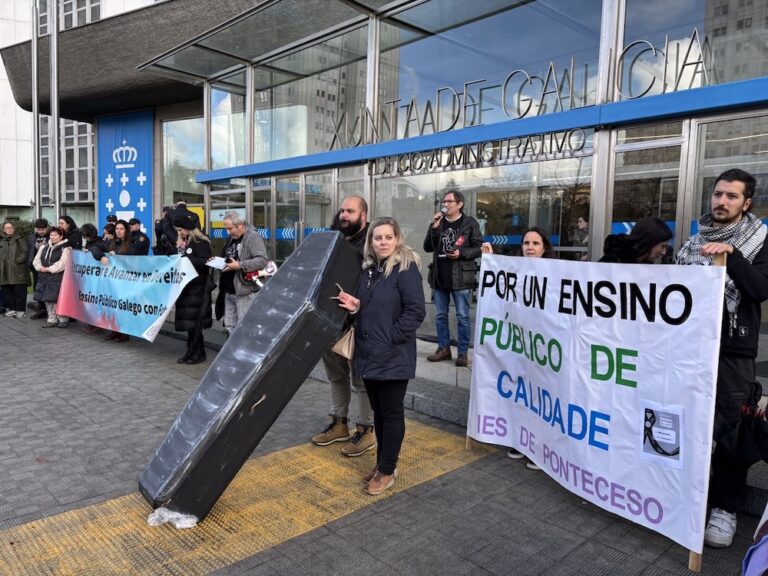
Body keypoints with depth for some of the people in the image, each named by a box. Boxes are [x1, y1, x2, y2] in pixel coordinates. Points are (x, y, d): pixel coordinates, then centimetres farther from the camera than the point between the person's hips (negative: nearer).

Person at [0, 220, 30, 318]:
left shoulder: (20, 239, 4)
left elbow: (24, 252, -5)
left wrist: (18, 260, -14)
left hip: (17, 269, -5)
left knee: (19, 291, -5)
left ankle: (20, 310, 0)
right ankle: (11, 308, 14)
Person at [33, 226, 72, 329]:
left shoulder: (65, 248, -7)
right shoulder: (44, 246, 15)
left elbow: (62, 263, -15)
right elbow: (37, 258, 14)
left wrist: (49, 269, -14)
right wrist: (40, 267, -5)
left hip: (58, 277, -7)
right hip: (45, 277, 7)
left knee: (58, 300, -8)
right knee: (47, 300, 9)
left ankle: (63, 319, 5)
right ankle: (52, 319, 18)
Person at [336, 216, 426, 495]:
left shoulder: (406, 269, -13)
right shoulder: (368, 269, 10)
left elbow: (415, 311, -17)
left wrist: (391, 338, -18)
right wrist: (354, 306, -2)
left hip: (394, 357, -7)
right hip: (368, 354, 7)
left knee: (392, 412, 5)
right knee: (378, 411, 17)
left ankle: (388, 471, 18)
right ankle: (382, 462, 32)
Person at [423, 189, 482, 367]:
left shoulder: (470, 223, -3)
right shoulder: (439, 222, 10)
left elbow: (479, 248, -3)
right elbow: (427, 248, 6)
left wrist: (461, 253, -17)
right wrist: (434, 227, -6)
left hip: (460, 278, -5)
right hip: (439, 277, 5)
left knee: (462, 317, 2)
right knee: (440, 316, 12)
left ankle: (462, 352, 10)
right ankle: (443, 348, 23)